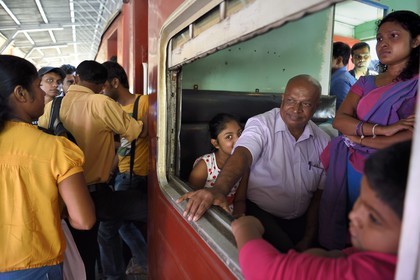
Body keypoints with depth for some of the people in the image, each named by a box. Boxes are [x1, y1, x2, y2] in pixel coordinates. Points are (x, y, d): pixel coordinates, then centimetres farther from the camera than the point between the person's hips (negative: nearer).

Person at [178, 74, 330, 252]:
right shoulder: (261, 124, -9)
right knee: (282, 251, -28)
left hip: (300, 221, 5)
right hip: (262, 213, -4)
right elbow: (241, 156, -29)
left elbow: (319, 195, 5)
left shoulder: (323, 141, 4)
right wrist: (219, 189, -48)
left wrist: (308, 239, -2)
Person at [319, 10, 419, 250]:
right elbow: (339, 120, -5)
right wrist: (381, 130, -19)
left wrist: (360, 138, -12)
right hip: (350, 169, 4)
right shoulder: (366, 83, 9)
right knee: (338, 226, 13)